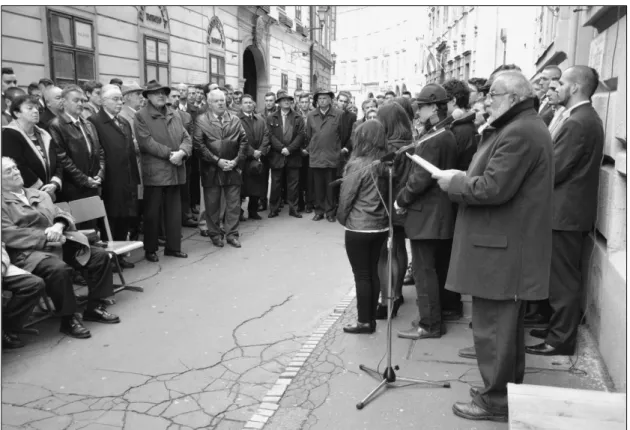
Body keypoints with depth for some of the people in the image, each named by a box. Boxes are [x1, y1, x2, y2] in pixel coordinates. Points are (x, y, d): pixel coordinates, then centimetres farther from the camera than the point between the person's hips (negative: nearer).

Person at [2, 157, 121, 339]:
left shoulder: (40, 195, 23)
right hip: (28, 251, -7)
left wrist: (58, 226, -9)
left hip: (58, 244, 7)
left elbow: (62, 214, 17)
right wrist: (45, 237, -19)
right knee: (59, 268, -36)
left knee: (100, 255, -9)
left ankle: (94, 307, 1)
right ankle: (68, 319, -18)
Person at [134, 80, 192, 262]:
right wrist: (169, 154, -17)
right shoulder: (141, 116, -2)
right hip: (154, 171, -5)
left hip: (175, 170, 5)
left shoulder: (174, 115, 16)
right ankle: (150, 250, 14)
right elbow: (147, 141, -14)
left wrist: (181, 152, -13)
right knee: (152, 212, 3)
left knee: (174, 211, 10)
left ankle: (173, 247, 20)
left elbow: (186, 137, 8)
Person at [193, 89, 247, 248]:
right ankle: (215, 234, 19)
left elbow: (243, 141, 6)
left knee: (234, 204, 5)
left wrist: (236, 160, -7)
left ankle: (232, 234, 16)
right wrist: (217, 161, -14)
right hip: (211, 169, -2)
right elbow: (199, 144, -8)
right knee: (212, 204, 6)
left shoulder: (235, 119, 9)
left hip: (232, 168, 2)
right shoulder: (201, 120, -1)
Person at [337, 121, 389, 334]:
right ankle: (371, 318, 22)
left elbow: (346, 196, -11)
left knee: (361, 275, 3)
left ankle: (364, 321, 10)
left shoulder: (357, 164, -16)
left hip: (359, 227, -6)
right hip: (381, 226, 6)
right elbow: (387, 194, 7)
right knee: (373, 272, 13)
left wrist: (342, 218, 5)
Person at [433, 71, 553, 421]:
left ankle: (495, 400, 12)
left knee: (493, 328, 0)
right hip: (511, 246, 11)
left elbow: (493, 188, -25)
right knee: (507, 325, 21)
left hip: (501, 249, -11)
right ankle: (509, 388, 35)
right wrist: (464, 177, 7)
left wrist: (454, 182, -11)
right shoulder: (526, 127, 16)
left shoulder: (518, 133, -19)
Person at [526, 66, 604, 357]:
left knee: (562, 279, 0)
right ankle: (561, 328, 31)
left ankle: (561, 339, 11)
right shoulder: (586, 118, 12)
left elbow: (554, 170, -20)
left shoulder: (577, 123, -20)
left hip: (565, 212, -10)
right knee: (565, 277, 18)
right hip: (571, 210, 10)